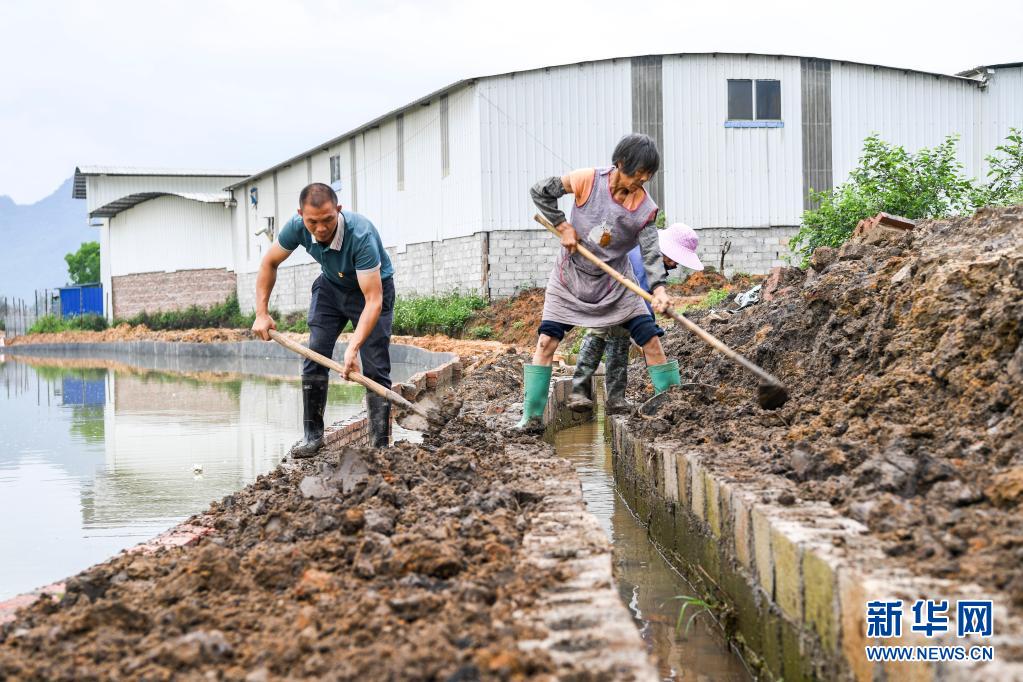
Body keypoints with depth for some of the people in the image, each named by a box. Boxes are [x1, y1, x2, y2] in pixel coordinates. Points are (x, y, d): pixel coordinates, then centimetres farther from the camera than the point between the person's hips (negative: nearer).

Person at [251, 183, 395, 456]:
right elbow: (269, 263, -4)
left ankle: (380, 445, -9)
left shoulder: (361, 235, -40)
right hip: (331, 286, 5)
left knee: (375, 368, -13)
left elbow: (373, 301, -41)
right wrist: (261, 313, -10)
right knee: (315, 358, -3)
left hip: (372, 287, -5)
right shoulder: (297, 227, -25)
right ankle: (312, 435, 7)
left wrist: (353, 348, -50)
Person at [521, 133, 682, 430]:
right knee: (546, 341, -8)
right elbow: (540, 191, -10)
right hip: (570, 277, -1)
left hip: (615, 282, 1)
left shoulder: (645, 208, -14)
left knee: (652, 341, -5)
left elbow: (652, 253, -13)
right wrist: (563, 226, -15)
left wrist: (659, 289, -29)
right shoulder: (589, 180, -20)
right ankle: (532, 416, -1)